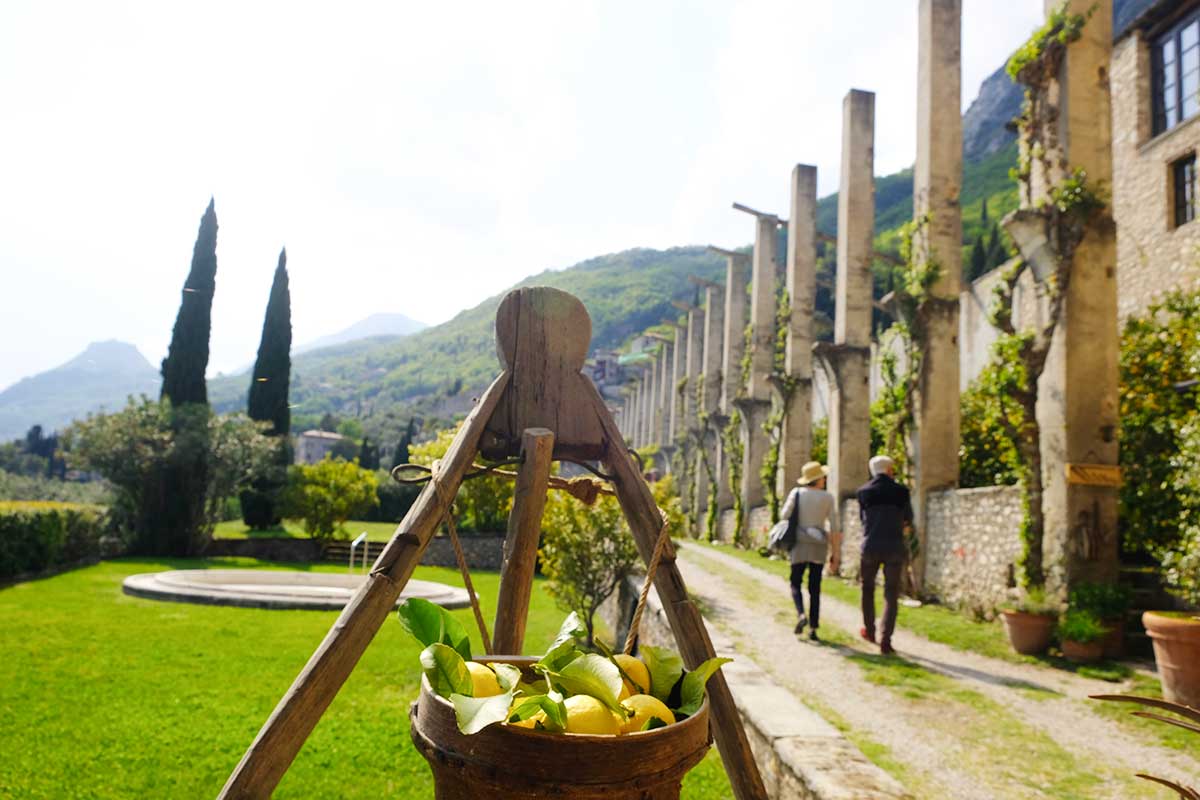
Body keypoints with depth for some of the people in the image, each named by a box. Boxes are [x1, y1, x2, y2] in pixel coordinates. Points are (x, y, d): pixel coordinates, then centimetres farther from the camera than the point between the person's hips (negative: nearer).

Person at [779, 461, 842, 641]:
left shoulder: (796, 493, -2)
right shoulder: (827, 497, -1)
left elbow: (784, 516, -9)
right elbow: (834, 527, -4)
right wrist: (836, 554, 1)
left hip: (800, 544, -1)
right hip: (819, 545, 1)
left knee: (796, 583, 12)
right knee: (815, 588, 9)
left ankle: (801, 615, -13)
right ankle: (813, 629, 6)